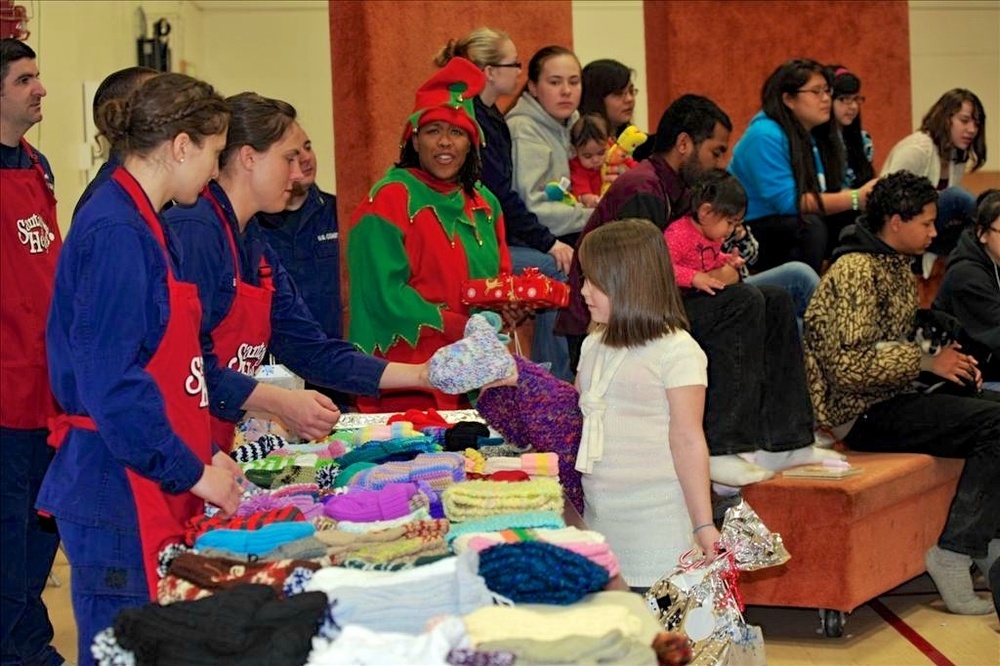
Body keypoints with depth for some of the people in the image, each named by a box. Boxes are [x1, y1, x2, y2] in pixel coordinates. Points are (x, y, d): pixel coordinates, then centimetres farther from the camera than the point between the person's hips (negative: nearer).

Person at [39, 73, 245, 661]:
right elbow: (111, 385, -21)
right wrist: (194, 473, -14)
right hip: (121, 501, -10)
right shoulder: (115, 233, -16)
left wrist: (206, 454, 14)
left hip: (152, 497, 10)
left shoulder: (144, 227, 14)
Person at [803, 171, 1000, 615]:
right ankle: (955, 552, -20)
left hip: (890, 396, 10)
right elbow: (849, 365, -24)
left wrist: (949, 359, 6)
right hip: (860, 412, -10)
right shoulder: (855, 271, -16)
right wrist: (927, 362, -18)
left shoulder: (895, 264, 15)